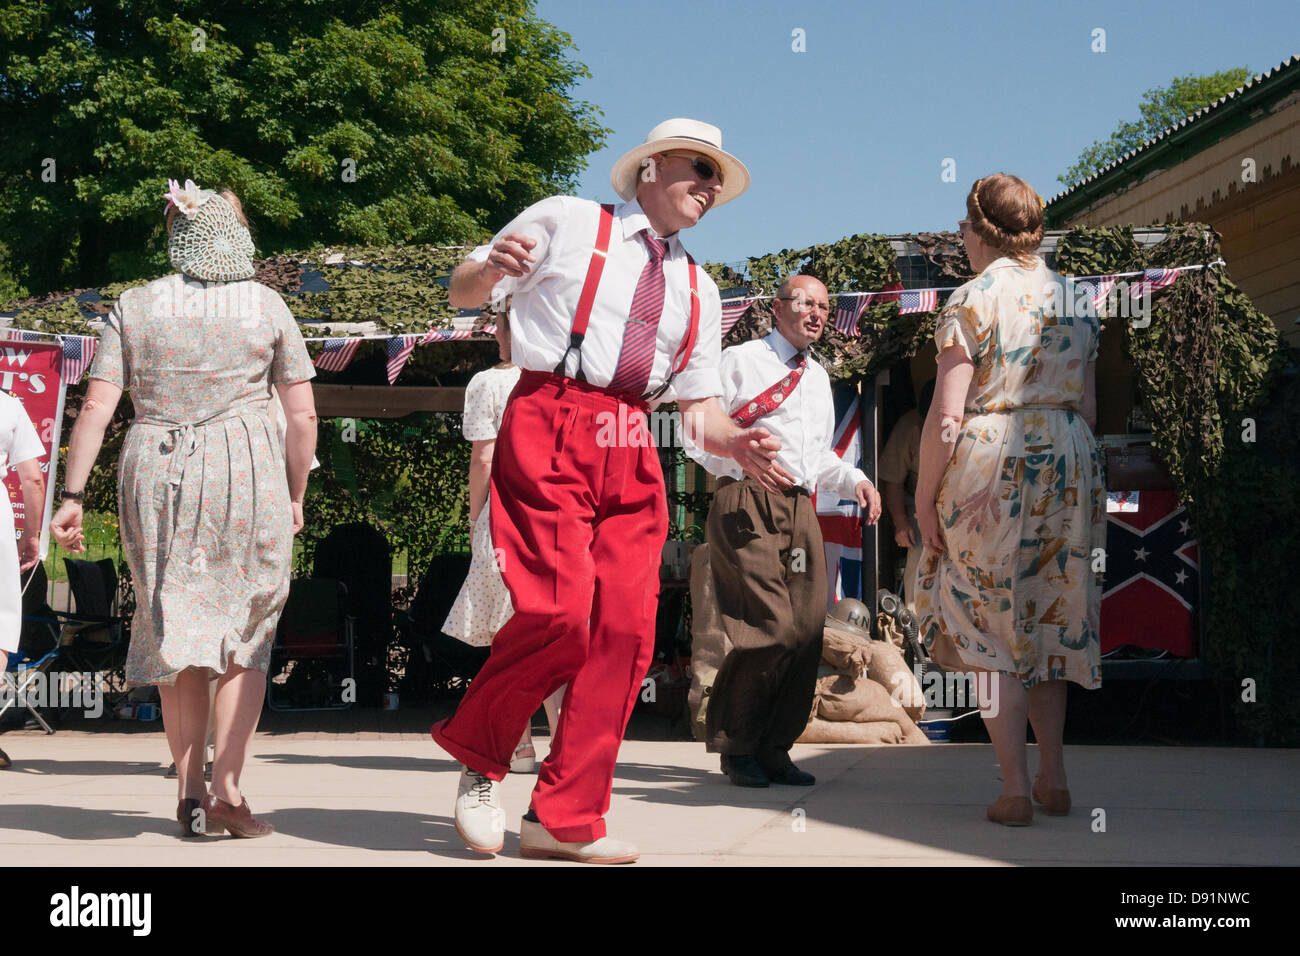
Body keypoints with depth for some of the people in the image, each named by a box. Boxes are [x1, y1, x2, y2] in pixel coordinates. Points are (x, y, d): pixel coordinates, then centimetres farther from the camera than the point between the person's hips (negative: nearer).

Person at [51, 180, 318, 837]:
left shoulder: (134, 306, 6)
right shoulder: (267, 306, 3)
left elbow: (97, 406, -1)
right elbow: (302, 415, 1)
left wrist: (72, 495, 1)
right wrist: (295, 496, 12)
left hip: (154, 475, 2)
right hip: (244, 474, -2)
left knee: (175, 630, 12)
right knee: (245, 634, 7)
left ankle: (189, 791, 10)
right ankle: (226, 787, -5)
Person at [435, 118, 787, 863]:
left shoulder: (697, 289, 24)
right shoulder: (567, 223, 9)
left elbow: (699, 403, 21)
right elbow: (463, 293, 10)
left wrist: (737, 441, -1)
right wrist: (492, 269, -14)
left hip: (632, 452, 6)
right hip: (550, 431, -6)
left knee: (627, 628, -2)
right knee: (560, 609, -19)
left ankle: (565, 820, 7)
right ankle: (478, 756, 8)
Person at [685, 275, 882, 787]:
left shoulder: (818, 377, 25)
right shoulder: (740, 361, 4)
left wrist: (855, 481, 12)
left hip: (800, 509, 7)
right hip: (746, 504, -7)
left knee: (807, 632, -1)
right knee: (771, 628, -15)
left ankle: (773, 750, 10)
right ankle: (737, 748, 0)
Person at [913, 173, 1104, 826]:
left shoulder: (973, 300, -9)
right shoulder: (1074, 300, 10)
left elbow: (946, 415, -14)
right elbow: (1087, 408, 13)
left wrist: (924, 496, -6)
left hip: (991, 465, -6)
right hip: (1067, 464, 6)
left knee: (992, 628, 1)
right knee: (1046, 623, 16)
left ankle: (1016, 791, -1)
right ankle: (1054, 779, 17)